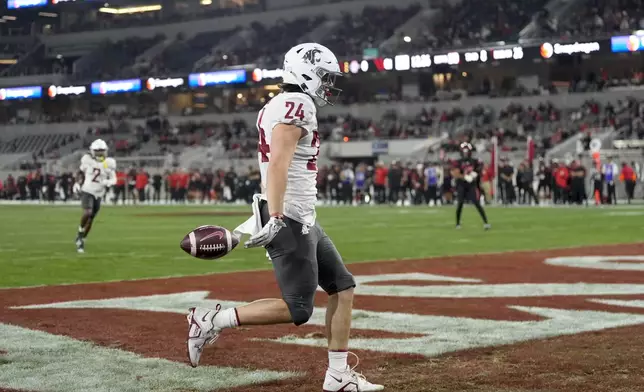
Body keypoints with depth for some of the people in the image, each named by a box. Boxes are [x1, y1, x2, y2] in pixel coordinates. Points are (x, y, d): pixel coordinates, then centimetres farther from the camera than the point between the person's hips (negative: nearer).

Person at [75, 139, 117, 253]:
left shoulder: (109, 163, -4)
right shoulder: (87, 160, -5)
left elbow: (114, 179, -3)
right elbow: (81, 172, 14)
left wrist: (107, 183, -22)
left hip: (98, 194, 3)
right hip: (87, 191, -3)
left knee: (90, 220, 9)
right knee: (87, 213, -25)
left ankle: (81, 241, 27)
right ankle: (80, 233, -2)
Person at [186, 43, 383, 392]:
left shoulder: (277, 106, 16)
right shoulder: (298, 105, -13)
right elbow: (278, 162, -24)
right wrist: (276, 218, -32)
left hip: (302, 219, 11)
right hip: (289, 219, -11)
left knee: (342, 287, 11)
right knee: (298, 309, -8)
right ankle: (212, 320, -4)